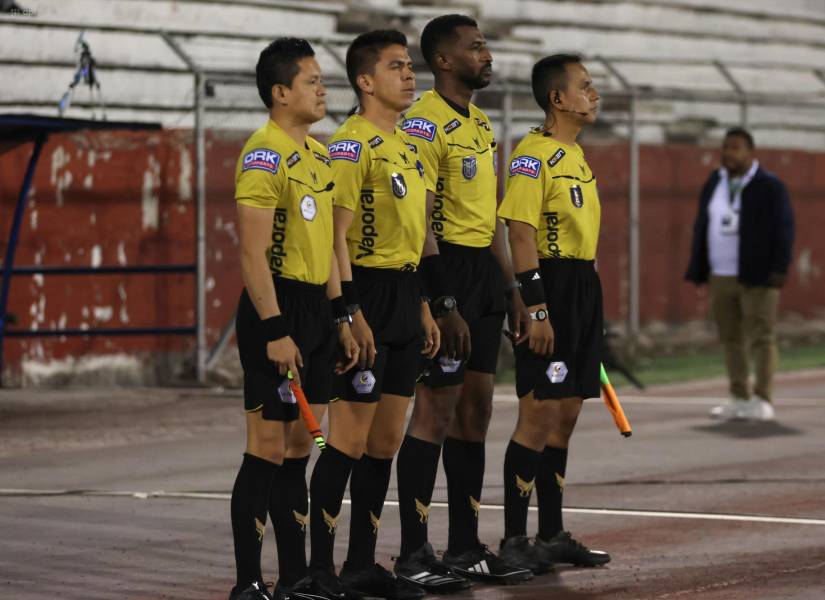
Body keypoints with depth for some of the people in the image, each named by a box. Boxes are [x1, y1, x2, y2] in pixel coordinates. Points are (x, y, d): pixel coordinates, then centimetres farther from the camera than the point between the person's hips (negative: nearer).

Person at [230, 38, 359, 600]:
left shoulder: (320, 155, 14)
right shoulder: (264, 155, -14)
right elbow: (253, 254, -18)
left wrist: (339, 317, 16)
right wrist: (275, 331, -22)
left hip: (316, 308, 9)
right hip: (277, 307, -9)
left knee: (299, 448, 13)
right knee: (268, 448, -6)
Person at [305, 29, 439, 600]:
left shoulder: (407, 145, 16)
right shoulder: (353, 143, -12)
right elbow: (337, 235, -17)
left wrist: (423, 306, 19)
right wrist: (352, 313, -22)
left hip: (405, 297, 9)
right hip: (369, 292, -9)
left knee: (387, 440, 11)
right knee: (350, 439, -7)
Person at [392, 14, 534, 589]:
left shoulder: (481, 124, 16)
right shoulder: (426, 123, -12)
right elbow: (419, 222, -18)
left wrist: (513, 293, 19)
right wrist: (444, 304, -22)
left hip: (484, 271, 9)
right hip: (447, 269, -9)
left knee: (476, 410, 11)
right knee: (437, 410, -7)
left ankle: (466, 547, 18)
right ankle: (414, 553, -2)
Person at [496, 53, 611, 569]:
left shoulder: (575, 155, 17)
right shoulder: (534, 153, -12)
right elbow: (521, 234, -17)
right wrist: (536, 309, -22)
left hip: (585, 289, 9)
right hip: (552, 287, -9)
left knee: (565, 413, 11)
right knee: (540, 413, -9)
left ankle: (553, 534, 18)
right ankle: (515, 540, -4)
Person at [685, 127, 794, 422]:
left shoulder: (769, 186, -5)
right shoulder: (714, 185, 11)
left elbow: (783, 229, -8)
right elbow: (702, 229, 13)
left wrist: (779, 269, -16)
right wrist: (698, 272, 8)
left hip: (757, 276, -6)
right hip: (720, 277, 6)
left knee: (762, 338, -5)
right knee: (731, 339, 7)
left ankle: (763, 401, -5)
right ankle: (739, 400, 13)